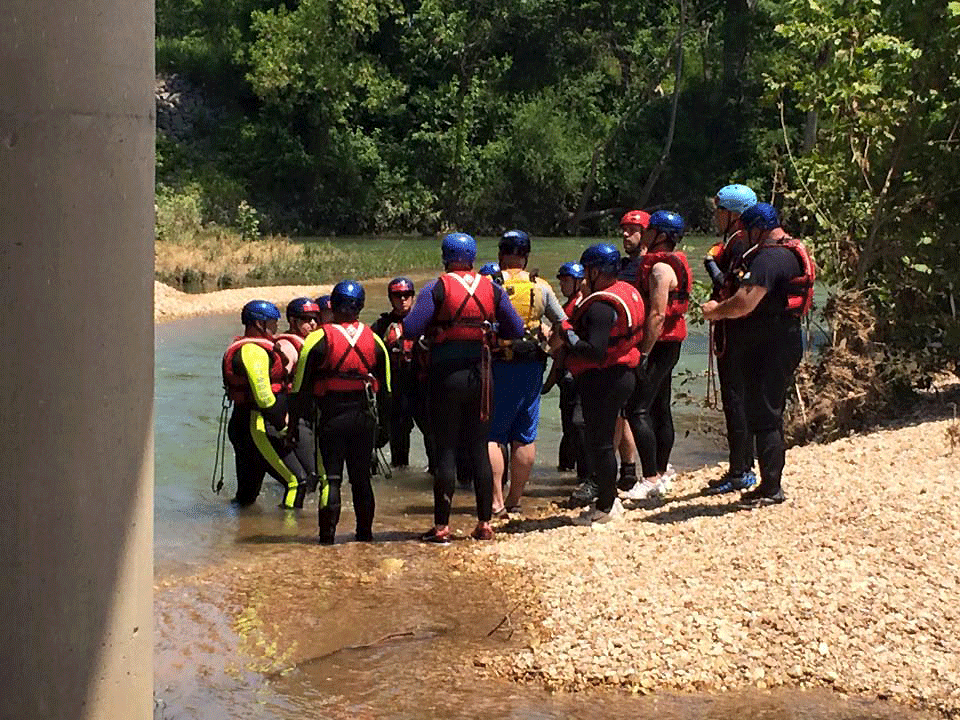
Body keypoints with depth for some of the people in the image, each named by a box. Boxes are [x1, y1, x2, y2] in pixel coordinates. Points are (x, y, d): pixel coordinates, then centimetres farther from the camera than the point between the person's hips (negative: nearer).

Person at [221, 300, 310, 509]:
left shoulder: (241, 348, 20)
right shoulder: (254, 350, -14)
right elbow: (263, 396, -21)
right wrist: (282, 425, -15)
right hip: (259, 428, -11)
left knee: (248, 490, 16)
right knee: (296, 480, -13)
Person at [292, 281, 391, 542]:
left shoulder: (319, 339, -7)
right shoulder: (374, 341, 5)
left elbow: (302, 388, -5)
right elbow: (385, 390, 10)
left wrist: (294, 424, 2)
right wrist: (384, 427, 18)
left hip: (332, 418, -3)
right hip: (365, 418, 3)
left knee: (331, 477, 2)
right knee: (361, 477, 13)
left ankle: (328, 534, -2)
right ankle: (365, 532, 17)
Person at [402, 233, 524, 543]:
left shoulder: (437, 288, -8)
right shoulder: (492, 288, 4)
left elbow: (410, 330, -15)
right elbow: (516, 330, 6)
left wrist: (435, 326, 5)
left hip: (446, 376, -3)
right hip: (480, 375, 3)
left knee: (446, 450, 2)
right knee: (479, 450, 10)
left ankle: (441, 526, 4)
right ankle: (484, 523, 13)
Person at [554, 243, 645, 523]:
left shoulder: (601, 306, -22)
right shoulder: (628, 292, 10)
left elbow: (595, 351, -29)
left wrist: (566, 338, -17)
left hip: (603, 381, -10)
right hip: (623, 374, 10)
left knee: (600, 443, -1)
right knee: (603, 440, 19)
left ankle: (605, 508, 6)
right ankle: (609, 499, 27)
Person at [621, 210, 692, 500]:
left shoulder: (660, 268, -17)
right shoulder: (673, 263, 17)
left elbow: (657, 315, -23)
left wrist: (644, 353, -23)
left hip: (659, 345, -11)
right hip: (669, 345, 11)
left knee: (637, 409, -12)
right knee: (660, 409, 14)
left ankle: (650, 478, -14)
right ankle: (661, 475, 20)